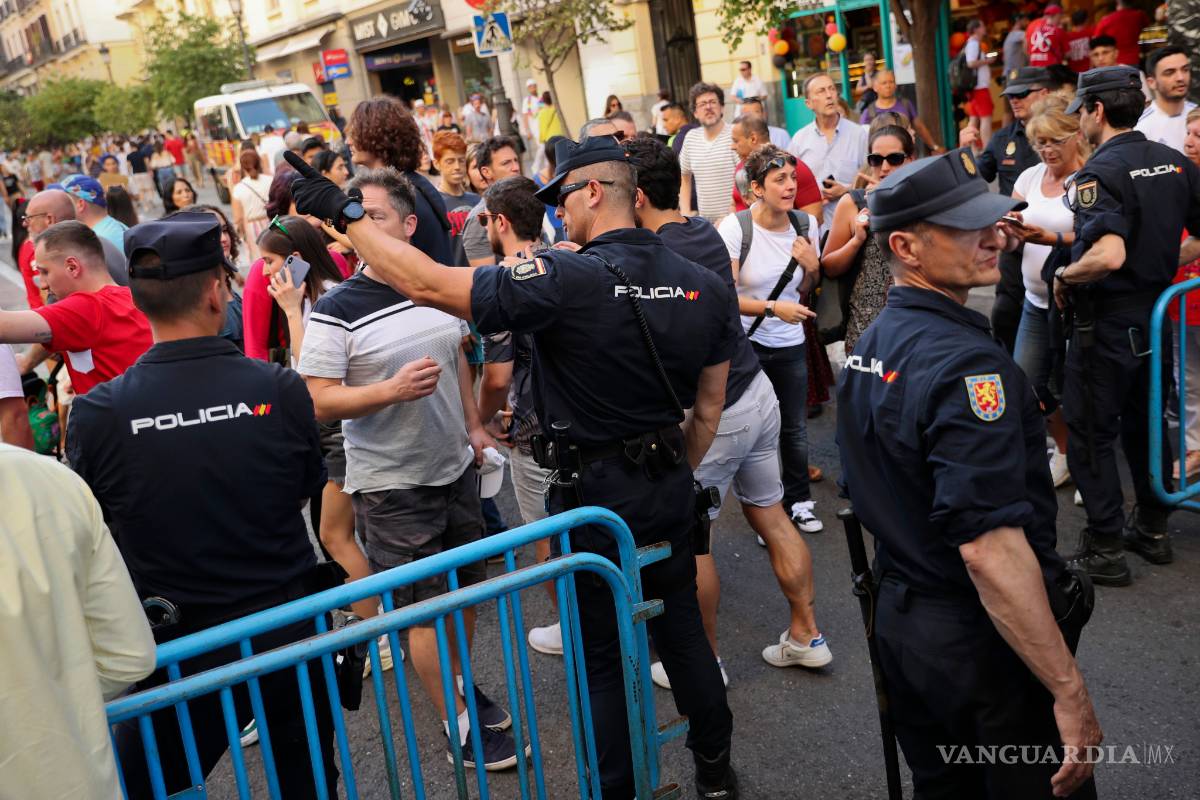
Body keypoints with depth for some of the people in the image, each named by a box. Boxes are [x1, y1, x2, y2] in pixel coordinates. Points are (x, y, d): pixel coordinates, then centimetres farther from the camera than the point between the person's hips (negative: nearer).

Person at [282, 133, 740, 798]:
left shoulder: (567, 279, -22)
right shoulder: (704, 284, -1)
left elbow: (425, 284, -23)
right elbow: (709, 407, 8)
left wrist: (342, 212, -14)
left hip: (594, 495, -6)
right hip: (670, 489, 6)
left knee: (601, 655, 10)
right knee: (682, 628, 22)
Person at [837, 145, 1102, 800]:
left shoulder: (870, 346, 5)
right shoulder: (967, 364, -25)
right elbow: (990, 548, -31)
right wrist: (1070, 692, -26)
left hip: (899, 620, 9)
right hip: (983, 644, -8)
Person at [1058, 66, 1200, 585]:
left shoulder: (1099, 172, -20)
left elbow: (1109, 255, -33)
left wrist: (1064, 276, -16)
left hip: (1107, 322, -8)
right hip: (1157, 314, 8)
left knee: (1090, 433, 3)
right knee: (1146, 422, 21)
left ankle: (1104, 550, 9)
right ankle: (1153, 530, 32)